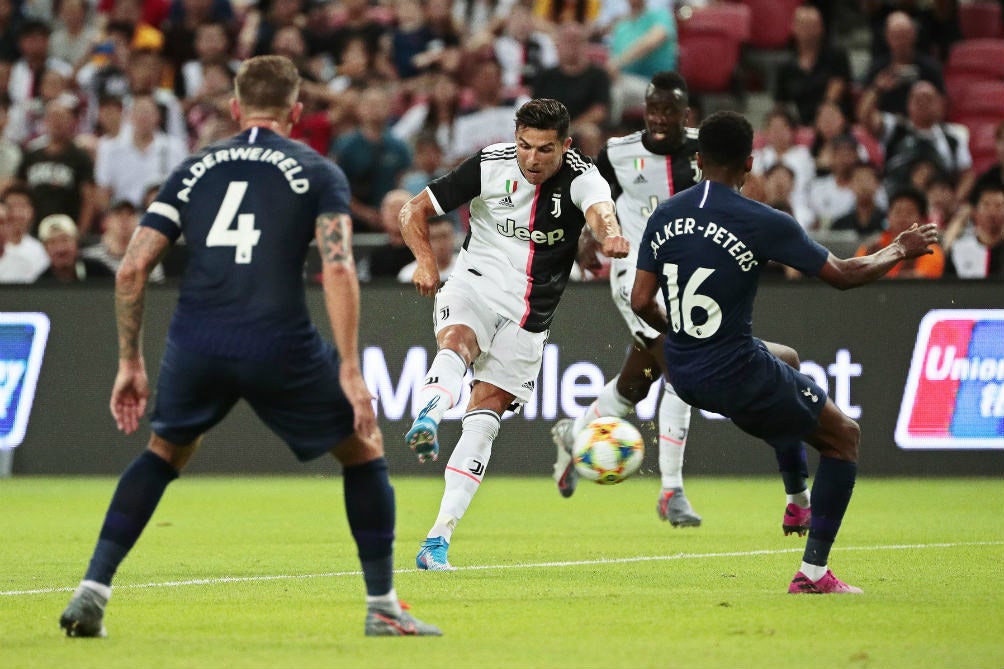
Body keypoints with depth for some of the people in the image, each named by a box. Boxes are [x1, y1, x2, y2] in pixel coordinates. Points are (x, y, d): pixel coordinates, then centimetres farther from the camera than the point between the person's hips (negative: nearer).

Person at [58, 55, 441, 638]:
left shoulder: (194, 170, 18)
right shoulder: (318, 173, 9)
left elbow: (132, 268, 12)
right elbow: (338, 268, -7)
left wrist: (131, 363, 19)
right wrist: (350, 369, -7)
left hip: (196, 343, 3)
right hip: (279, 344, -3)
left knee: (165, 453, 29)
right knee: (364, 448, 19)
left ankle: (92, 591, 16)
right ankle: (383, 608, 16)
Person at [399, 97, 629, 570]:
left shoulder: (581, 177, -12)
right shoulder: (490, 166, -9)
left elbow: (600, 210, -36)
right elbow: (414, 210, -2)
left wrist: (609, 233, -60)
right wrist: (426, 260, -21)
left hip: (529, 316, 0)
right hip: (475, 286, 0)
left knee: (483, 420, -6)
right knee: (455, 345, -35)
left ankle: (437, 542, -5)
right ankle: (425, 424, -64)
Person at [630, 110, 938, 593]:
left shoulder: (664, 216, 0)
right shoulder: (764, 223, -16)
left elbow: (641, 303, 1)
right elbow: (842, 276, -8)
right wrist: (899, 251, 10)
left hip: (683, 373, 7)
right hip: (737, 375, -7)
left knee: (784, 359, 38)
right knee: (845, 437, 13)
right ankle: (813, 572, 8)